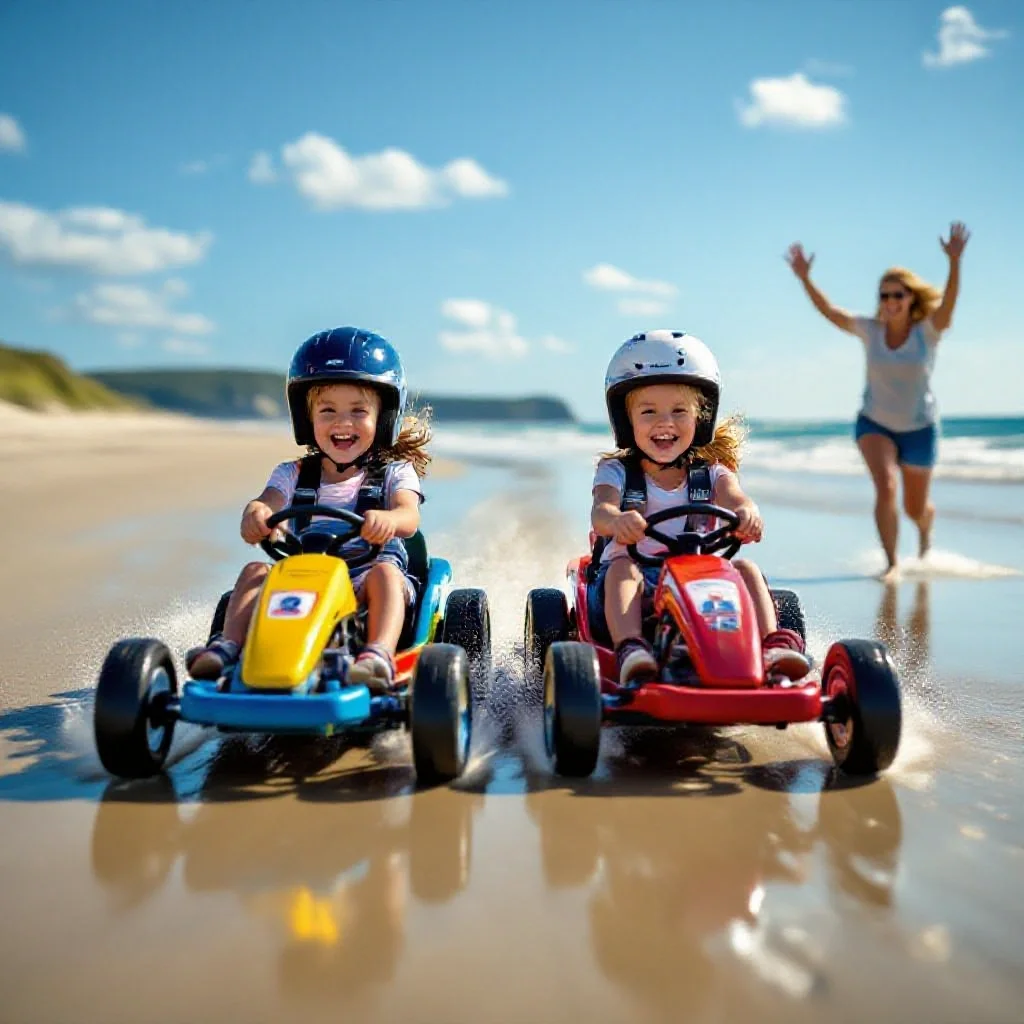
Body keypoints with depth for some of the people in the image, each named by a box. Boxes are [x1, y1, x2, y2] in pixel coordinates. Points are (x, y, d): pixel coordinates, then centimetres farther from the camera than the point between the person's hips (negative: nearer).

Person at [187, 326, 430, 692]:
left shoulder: (393, 473, 8)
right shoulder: (293, 474, 15)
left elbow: (409, 516, -13)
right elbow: (266, 502, -7)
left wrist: (388, 520, -40)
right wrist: (255, 515, -35)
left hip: (365, 581, -2)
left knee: (385, 573, -34)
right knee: (255, 570, -21)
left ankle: (378, 657, -52)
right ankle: (227, 647, -30)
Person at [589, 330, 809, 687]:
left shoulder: (711, 473, 10)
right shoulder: (617, 472, 5)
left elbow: (733, 497, -14)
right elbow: (600, 511, -18)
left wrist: (747, 513, -42)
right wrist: (616, 520, -46)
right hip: (635, 587, -1)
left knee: (745, 568, -22)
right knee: (623, 568, -33)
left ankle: (772, 646, -35)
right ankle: (630, 650, -51)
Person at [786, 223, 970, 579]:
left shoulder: (928, 331, -12)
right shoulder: (870, 330, -6)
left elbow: (949, 301, -30)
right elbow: (829, 310, -10)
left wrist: (954, 261, -46)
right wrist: (804, 278, -22)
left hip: (919, 428, -1)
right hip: (874, 425, 1)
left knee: (915, 509, 11)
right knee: (885, 486, -23)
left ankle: (926, 526, 50)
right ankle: (891, 564, -12)